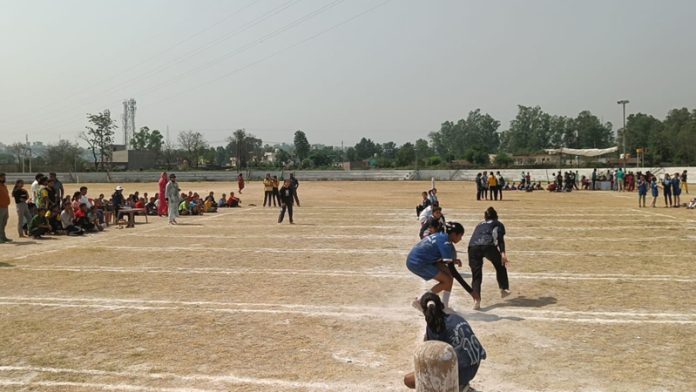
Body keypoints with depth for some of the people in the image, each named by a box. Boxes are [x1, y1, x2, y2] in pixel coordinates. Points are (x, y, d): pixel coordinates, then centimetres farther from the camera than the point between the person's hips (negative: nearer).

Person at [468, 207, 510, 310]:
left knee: (476, 274, 6)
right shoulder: (498, 224, 26)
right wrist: (502, 253, -7)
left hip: (473, 246, 3)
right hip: (488, 245, -2)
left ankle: (476, 300, -11)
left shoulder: (479, 225, 38)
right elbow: (500, 238, 5)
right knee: (500, 265, 26)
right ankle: (504, 289, 32)